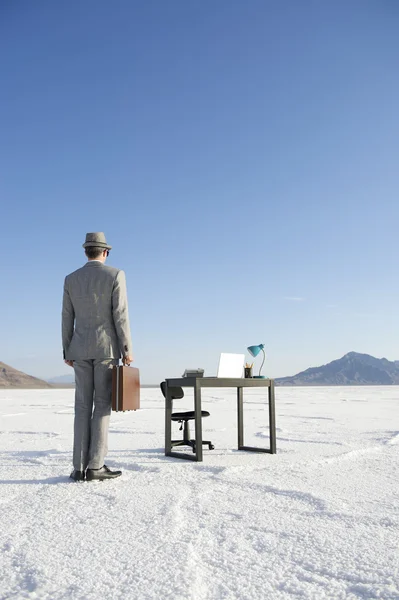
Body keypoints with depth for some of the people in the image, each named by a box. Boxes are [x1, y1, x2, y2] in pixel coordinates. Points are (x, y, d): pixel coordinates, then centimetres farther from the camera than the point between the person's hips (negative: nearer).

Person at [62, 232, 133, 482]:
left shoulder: (71, 279, 8)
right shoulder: (115, 275, -5)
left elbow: (67, 319, 7)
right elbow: (121, 316, -11)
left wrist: (67, 352, 14)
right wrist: (127, 350, -8)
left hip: (80, 349, 4)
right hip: (107, 347, -4)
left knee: (83, 407, 5)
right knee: (102, 406, -2)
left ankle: (80, 467, 2)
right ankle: (95, 466, -5)